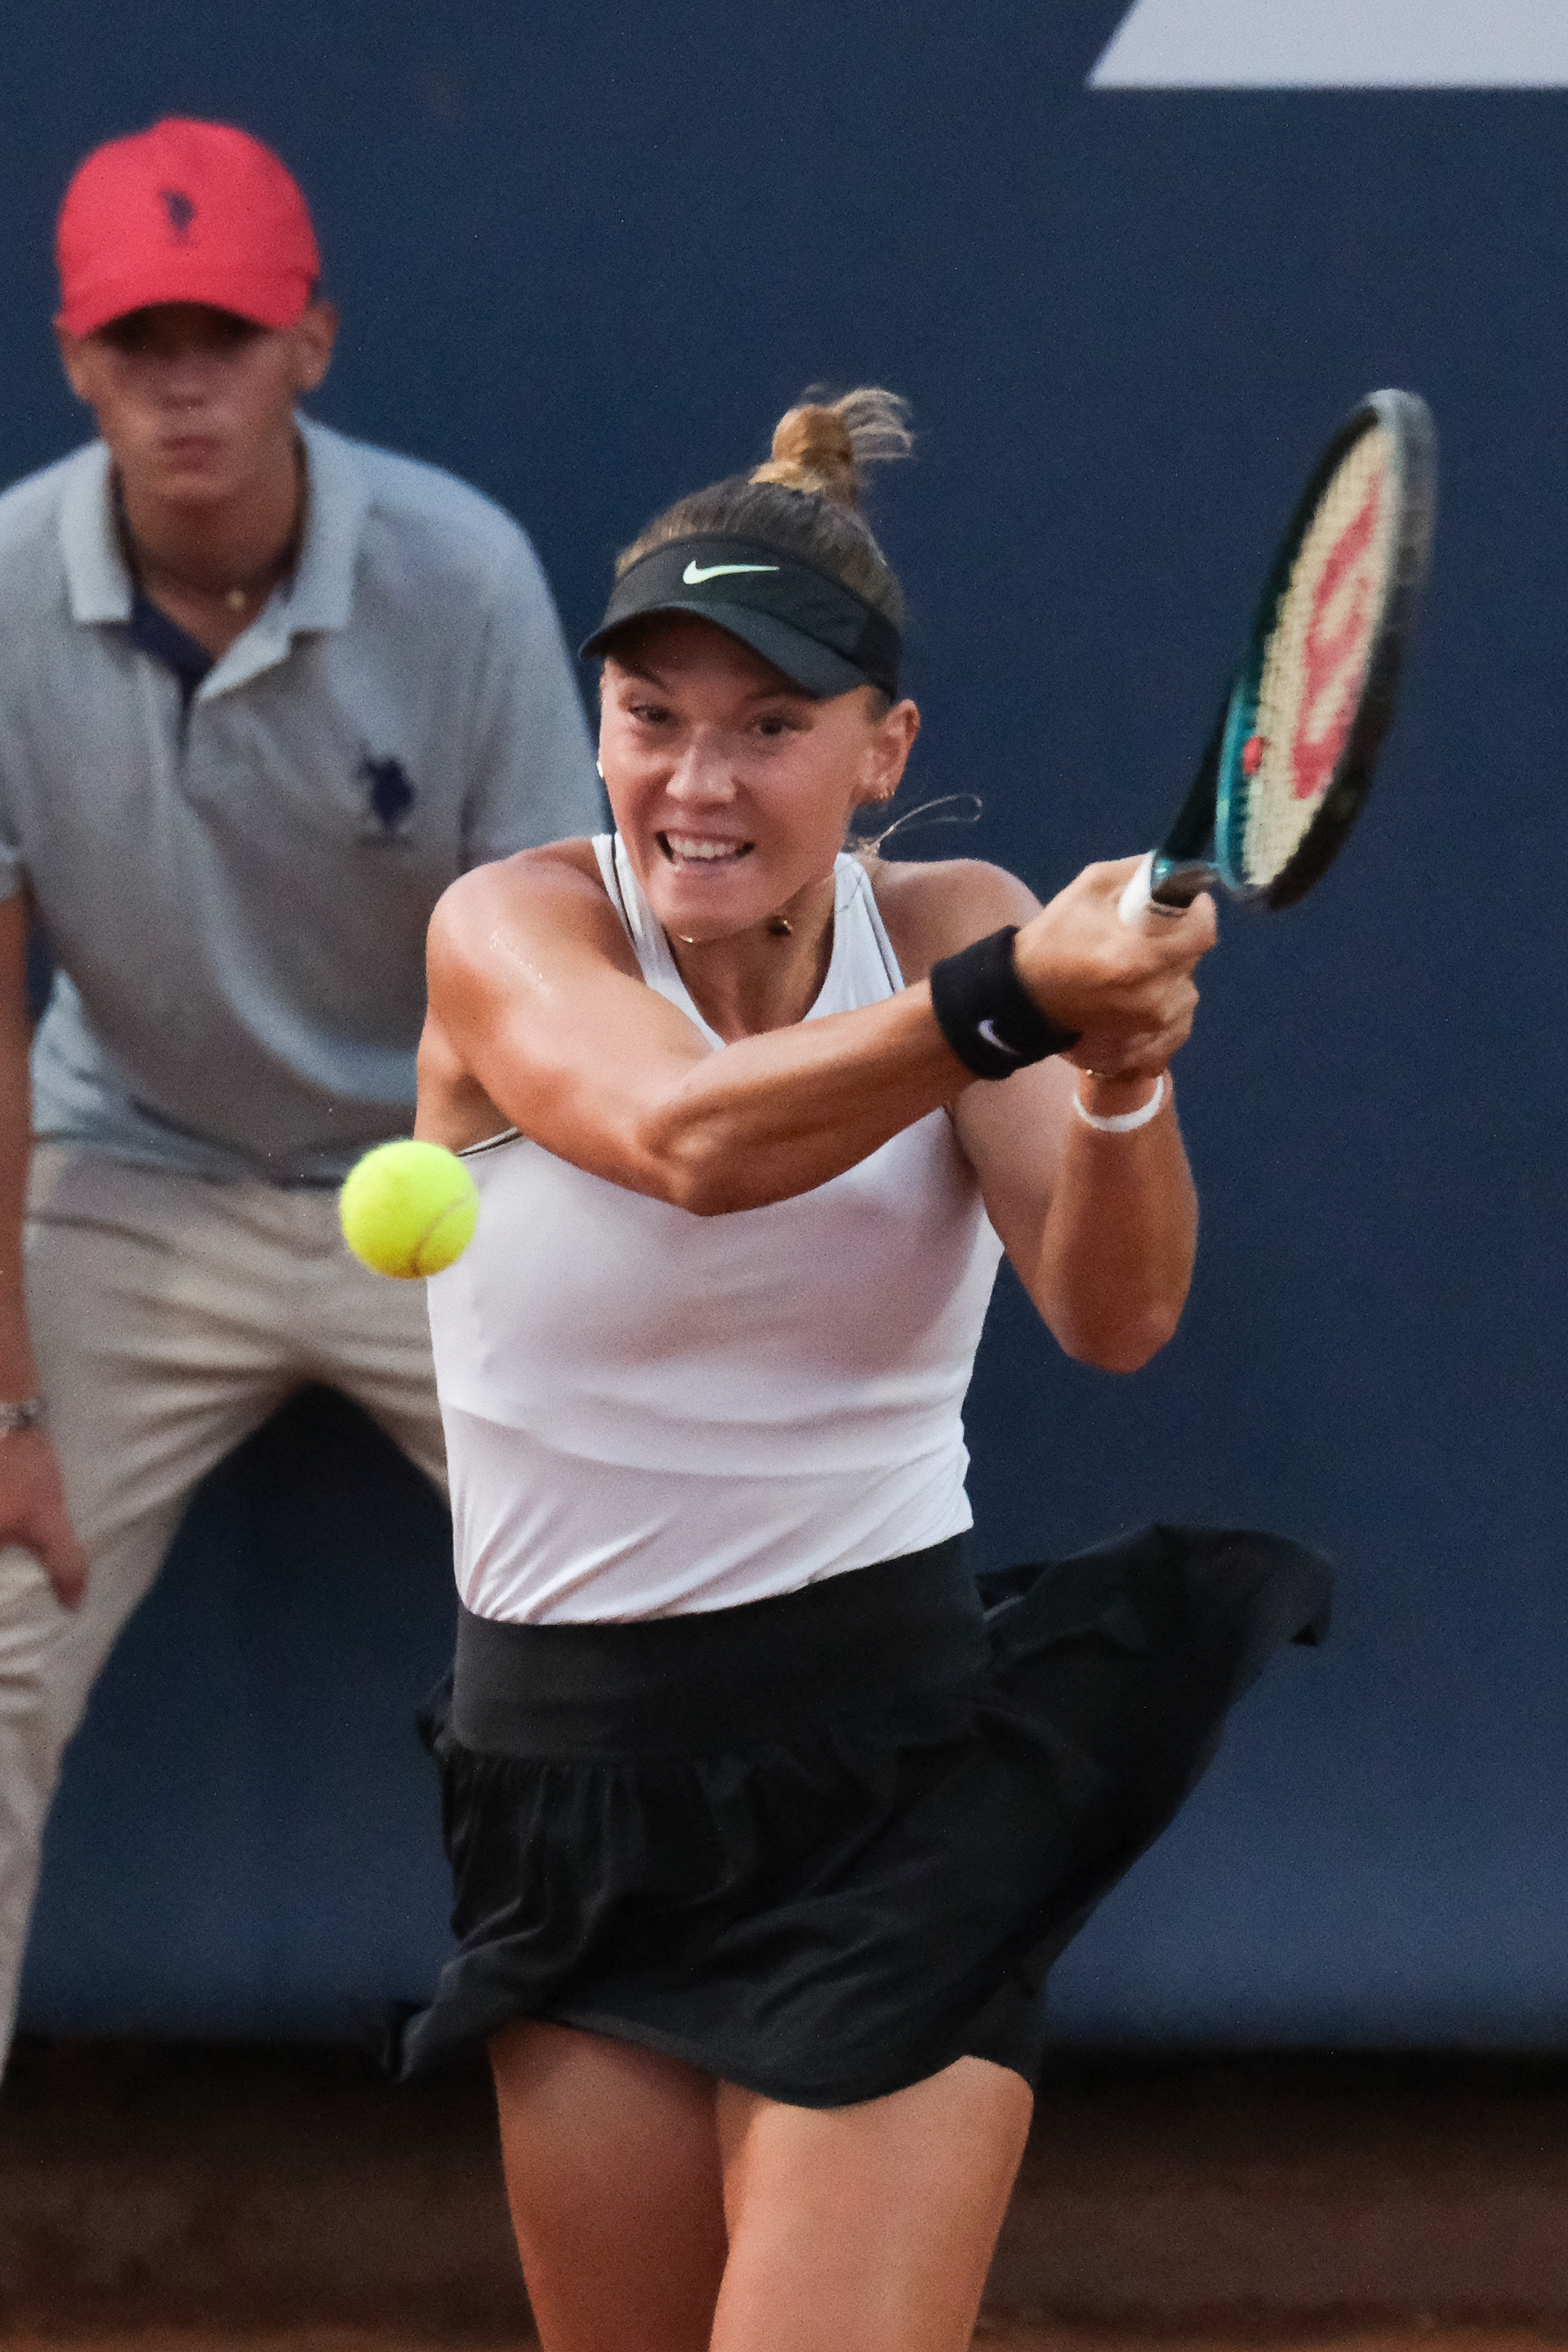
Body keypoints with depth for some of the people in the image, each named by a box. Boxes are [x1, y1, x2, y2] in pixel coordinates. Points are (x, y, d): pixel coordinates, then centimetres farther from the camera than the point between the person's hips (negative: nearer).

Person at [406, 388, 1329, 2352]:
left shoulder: (951, 927, -1)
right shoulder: (514, 933, -9)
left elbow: (1111, 1316, -15)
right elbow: (685, 1136, -31)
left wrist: (1124, 1076, -36)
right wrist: (1010, 1003, -48)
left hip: (906, 1796, -1)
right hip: (578, 1801, 1)